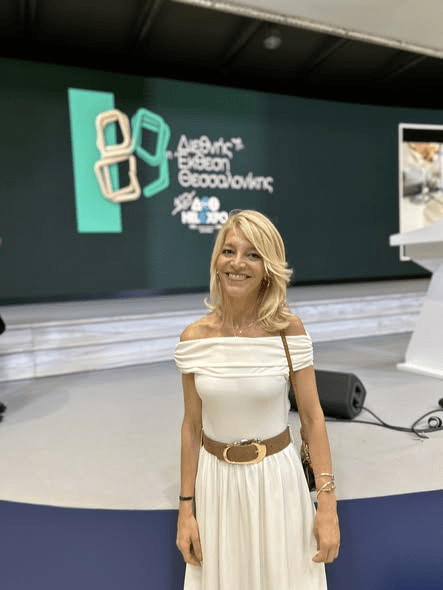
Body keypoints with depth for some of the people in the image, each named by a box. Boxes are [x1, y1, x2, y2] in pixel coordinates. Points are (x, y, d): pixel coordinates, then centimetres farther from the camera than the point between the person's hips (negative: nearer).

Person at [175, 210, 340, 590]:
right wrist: (186, 508, 2)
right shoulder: (194, 338, -10)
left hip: (277, 477, -1)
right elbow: (192, 426, -2)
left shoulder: (289, 329, -14)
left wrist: (328, 505, -9)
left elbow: (312, 417, -8)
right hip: (216, 481, 2)